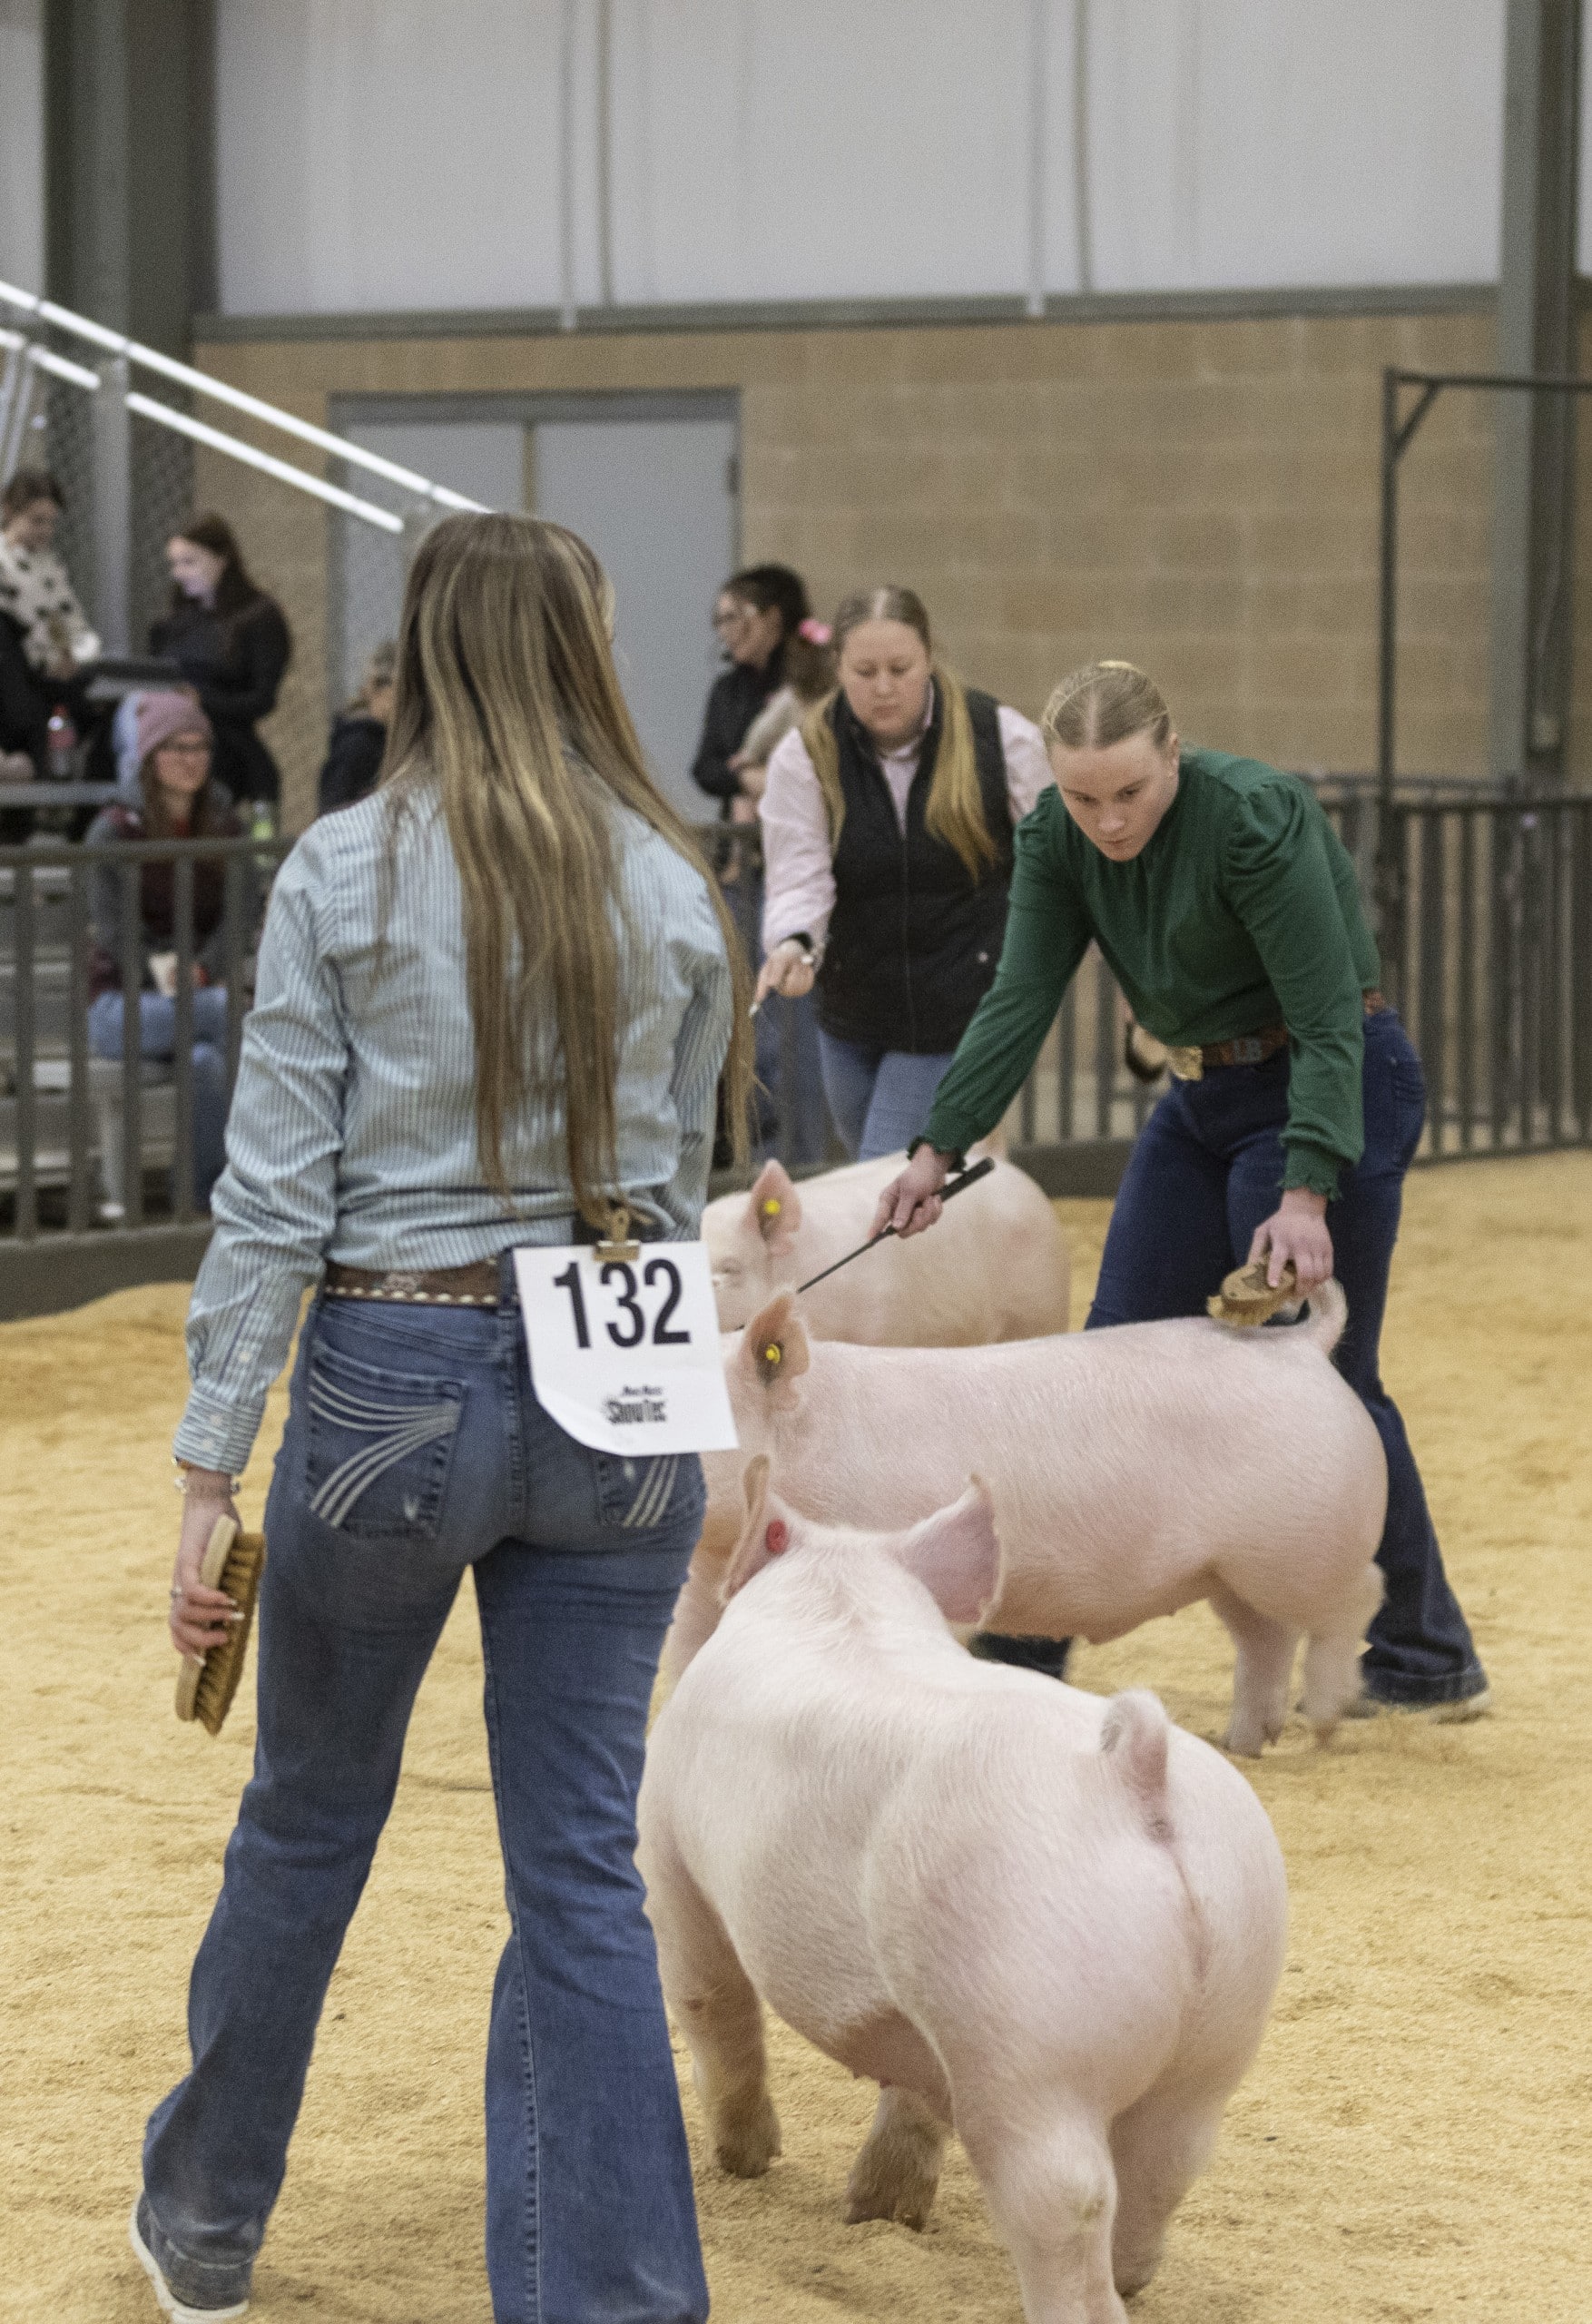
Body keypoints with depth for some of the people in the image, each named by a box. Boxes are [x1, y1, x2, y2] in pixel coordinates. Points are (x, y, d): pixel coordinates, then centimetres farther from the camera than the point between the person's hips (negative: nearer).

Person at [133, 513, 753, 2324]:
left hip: (394, 1379, -2)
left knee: (306, 1823, 16)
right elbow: (678, 1181, 8)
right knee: (582, 1867, 5)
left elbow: (275, 1190, -8)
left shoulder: (343, 876, -7)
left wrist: (210, 1464, -5)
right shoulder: (671, 887, 2)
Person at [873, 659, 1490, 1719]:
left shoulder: (1256, 819, -26)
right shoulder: (1059, 837, -6)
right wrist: (939, 1148, -17)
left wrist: (1307, 1193, -34)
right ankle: (1024, 1649, 12)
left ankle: (1429, 1662, 7)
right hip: (1206, 1094, 7)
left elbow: (1330, 1022, -26)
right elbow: (1021, 998, -8)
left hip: (1335, 1088, -7)